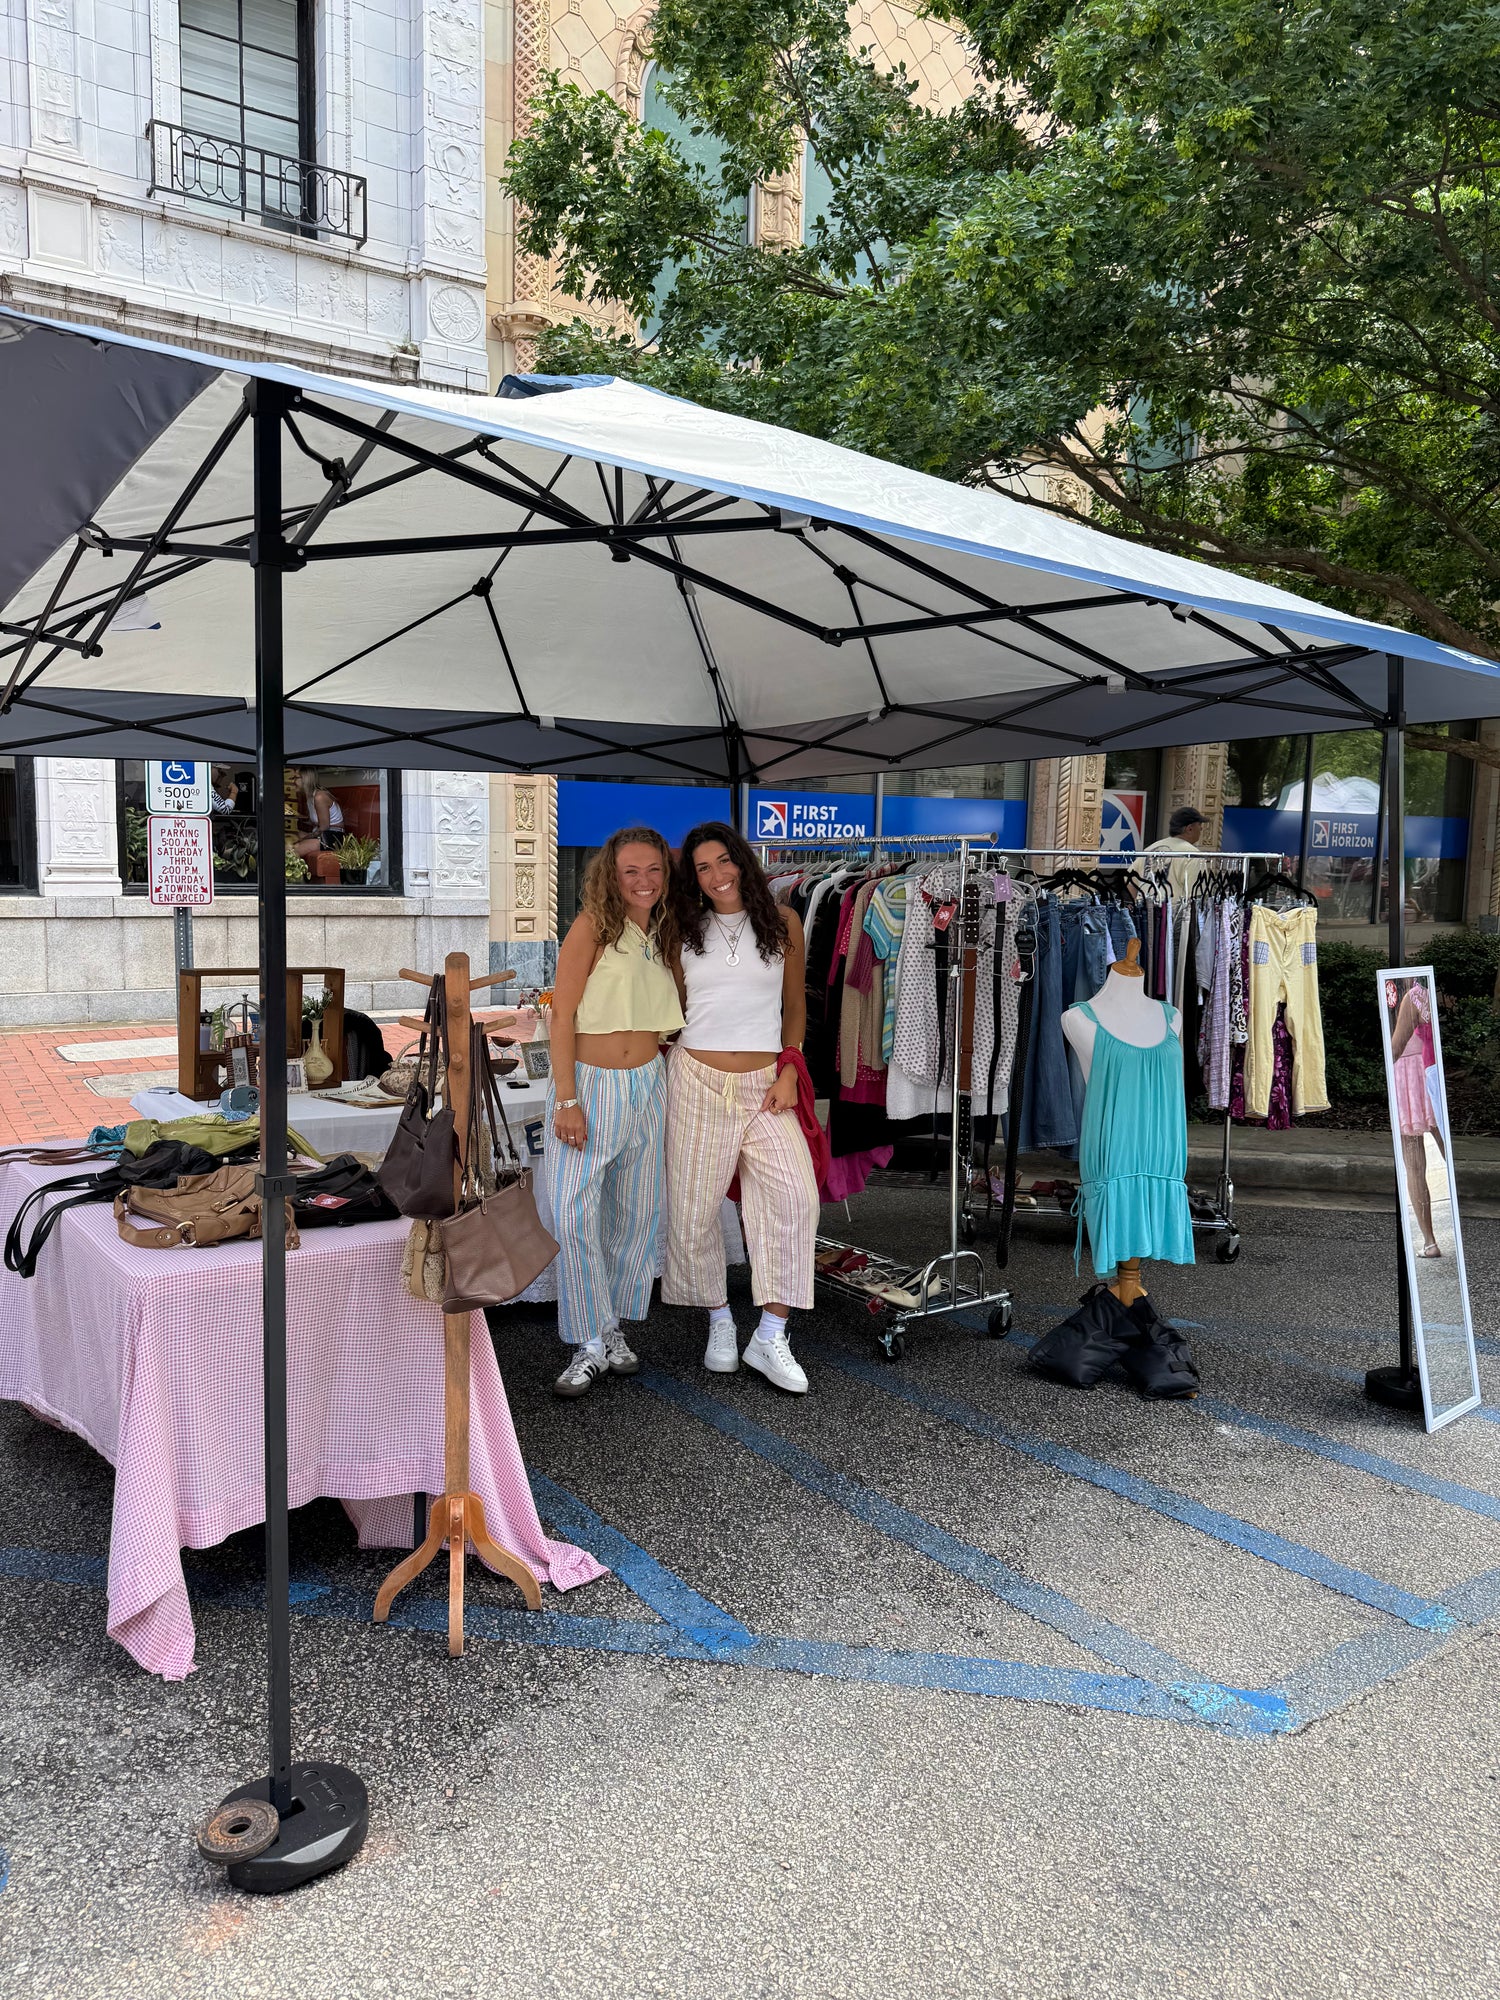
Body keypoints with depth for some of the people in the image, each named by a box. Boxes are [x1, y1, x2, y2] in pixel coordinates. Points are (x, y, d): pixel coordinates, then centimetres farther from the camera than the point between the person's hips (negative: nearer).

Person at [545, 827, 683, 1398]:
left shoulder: (665, 935, 10)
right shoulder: (593, 926, -7)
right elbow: (562, 1015, -10)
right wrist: (566, 1100, -15)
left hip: (647, 1084, 6)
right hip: (588, 1083, -5)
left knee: (637, 1212, 10)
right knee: (573, 1215, -9)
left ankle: (613, 1331, 24)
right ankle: (592, 1343, 3)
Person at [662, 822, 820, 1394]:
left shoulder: (784, 923, 6)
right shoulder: (685, 932, 8)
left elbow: (795, 1007, 10)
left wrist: (788, 1070, -1)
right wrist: (669, 1064, 7)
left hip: (764, 1083, -1)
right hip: (697, 1081, 1)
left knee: (796, 1196, -15)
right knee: (693, 1210, 2)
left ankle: (769, 1337, -5)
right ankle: (720, 1322, 24)